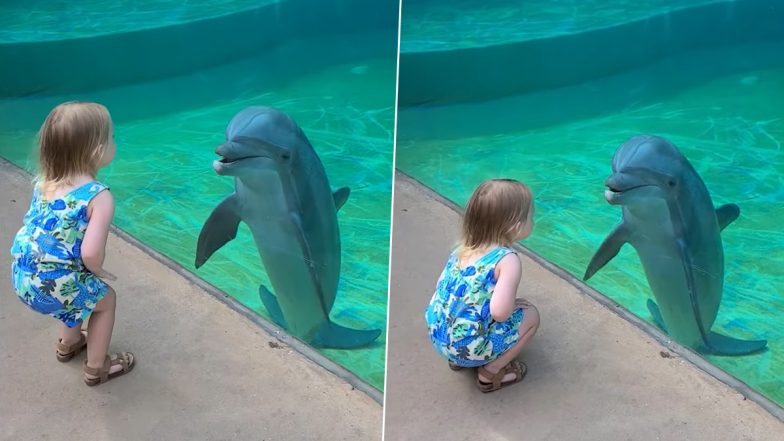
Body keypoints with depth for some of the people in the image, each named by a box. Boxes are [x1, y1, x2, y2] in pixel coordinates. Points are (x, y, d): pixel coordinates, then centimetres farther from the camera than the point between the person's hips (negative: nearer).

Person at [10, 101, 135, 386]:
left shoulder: (42, 182, 2)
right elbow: (91, 253, -28)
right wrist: (98, 272, -4)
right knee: (105, 299, 22)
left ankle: (69, 343, 58)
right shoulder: (99, 197, -20)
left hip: (22, 276, 7)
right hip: (54, 286, -7)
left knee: (79, 291, 35)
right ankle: (96, 368, 33)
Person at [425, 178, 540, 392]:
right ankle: (490, 373, 12)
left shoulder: (462, 248, 4)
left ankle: (458, 359, 23)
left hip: (438, 337, 7)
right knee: (530, 315, 9)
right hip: (469, 348, -7)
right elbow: (499, 312, -27)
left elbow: (443, 287, 11)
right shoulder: (507, 259, -17)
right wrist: (514, 304, -3)